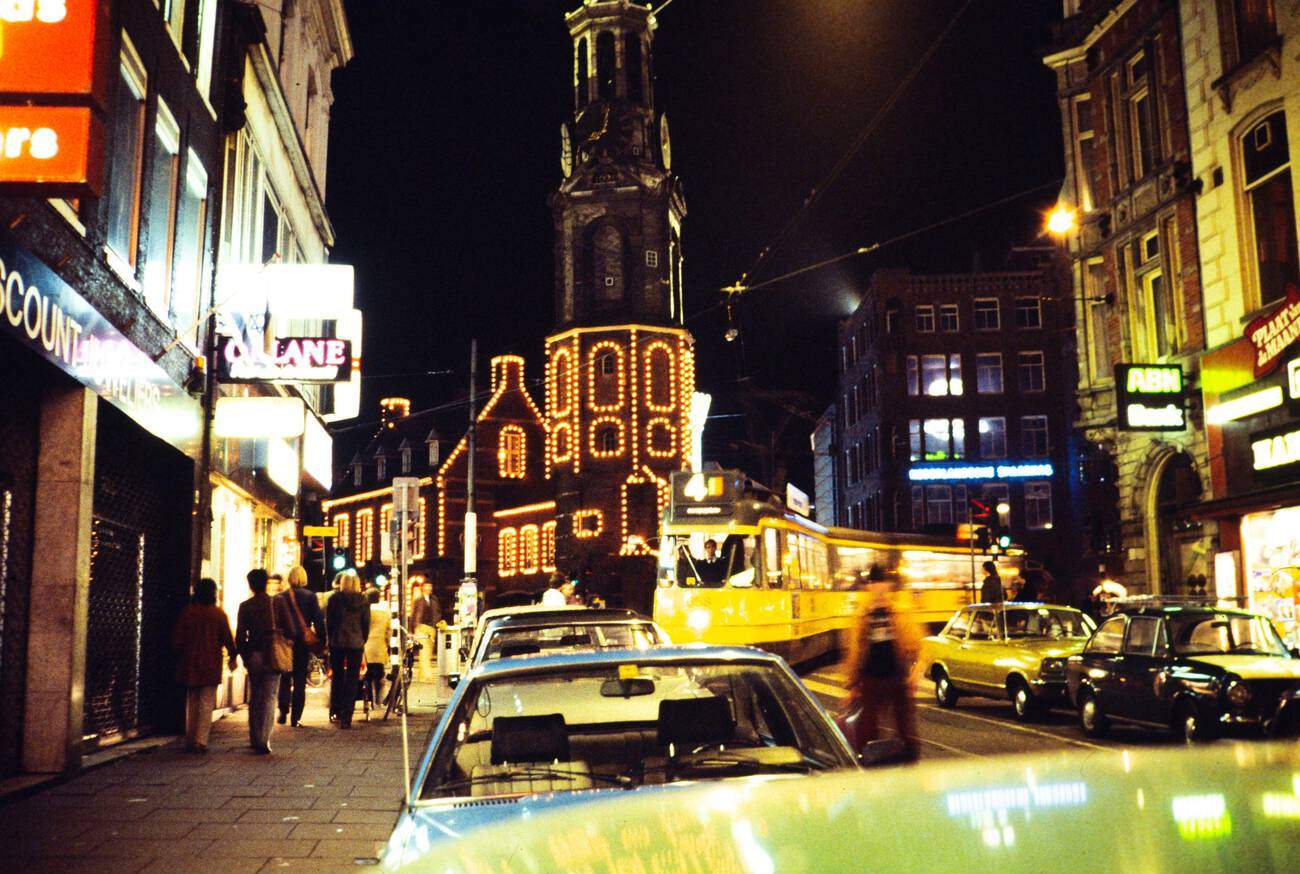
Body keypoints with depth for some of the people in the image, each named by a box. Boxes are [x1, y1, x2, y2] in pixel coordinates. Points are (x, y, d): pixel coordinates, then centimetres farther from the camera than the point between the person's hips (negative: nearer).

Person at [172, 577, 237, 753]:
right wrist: (232, 657, 8)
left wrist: (179, 656, 16)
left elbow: (177, 639, 2)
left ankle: (190, 740, 19)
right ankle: (201, 741, -5)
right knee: (207, 704, 2)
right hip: (211, 665, -3)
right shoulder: (219, 614, -6)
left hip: (189, 665, 3)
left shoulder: (187, 612, 0)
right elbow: (228, 638, -5)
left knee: (191, 703, 15)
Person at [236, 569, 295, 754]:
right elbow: (290, 631, -5)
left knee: (254, 699, 15)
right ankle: (264, 740, -9)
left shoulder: (245, 606, -3)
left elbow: (239, 636, -3)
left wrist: (244, 656, 9)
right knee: (269, 698, 1)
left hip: (253, 657, 1)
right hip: (273, 656, -1)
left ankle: (254, 739, 19)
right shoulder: (278, 603, -4)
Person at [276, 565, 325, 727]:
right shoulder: (310, 597, -4)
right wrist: (321, 641, 3)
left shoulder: (279, 597, -2)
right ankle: (295, 717, 1)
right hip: (303, 643, -1)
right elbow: (319, 621, -4)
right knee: (300, 681, 4)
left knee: (284, 679, 16)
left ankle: (283, 712, 4)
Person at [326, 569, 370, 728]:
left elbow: (328, 621, 2)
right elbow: (366, 623, 3)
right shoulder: (363, 601, -1)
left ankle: (335, 713, 21)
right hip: (356, 643, 0)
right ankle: (346, 717, -3)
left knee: (337, 677, 15)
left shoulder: (334, 598, -3)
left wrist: (331, 640, 12)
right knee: (352, 680, 2)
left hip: (337, 643, 0)